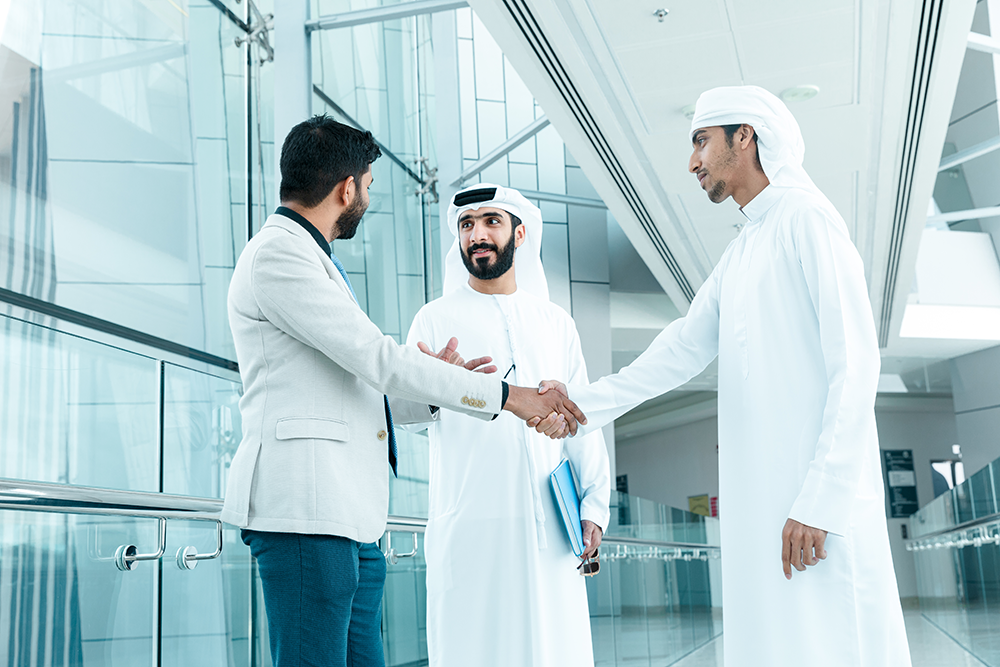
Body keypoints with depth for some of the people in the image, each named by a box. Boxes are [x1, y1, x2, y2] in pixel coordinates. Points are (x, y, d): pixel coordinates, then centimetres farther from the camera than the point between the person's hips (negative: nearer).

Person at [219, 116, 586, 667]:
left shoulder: (310, 261, 26)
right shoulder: (277, 255, -6)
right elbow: (378, 359, -13)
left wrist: (437, 392, 15)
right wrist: (501, 394, -7)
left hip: (352, 517, 10)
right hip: (303, 505, -10)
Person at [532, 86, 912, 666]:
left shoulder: (806, 218, -5)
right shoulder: (739, 255, 23)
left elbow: (855, 366, -12)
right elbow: (683, 351, 15)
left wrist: (821, 502, -19)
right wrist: (584, 402, 3)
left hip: (821, 494, -8)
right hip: (758, 500, 8)